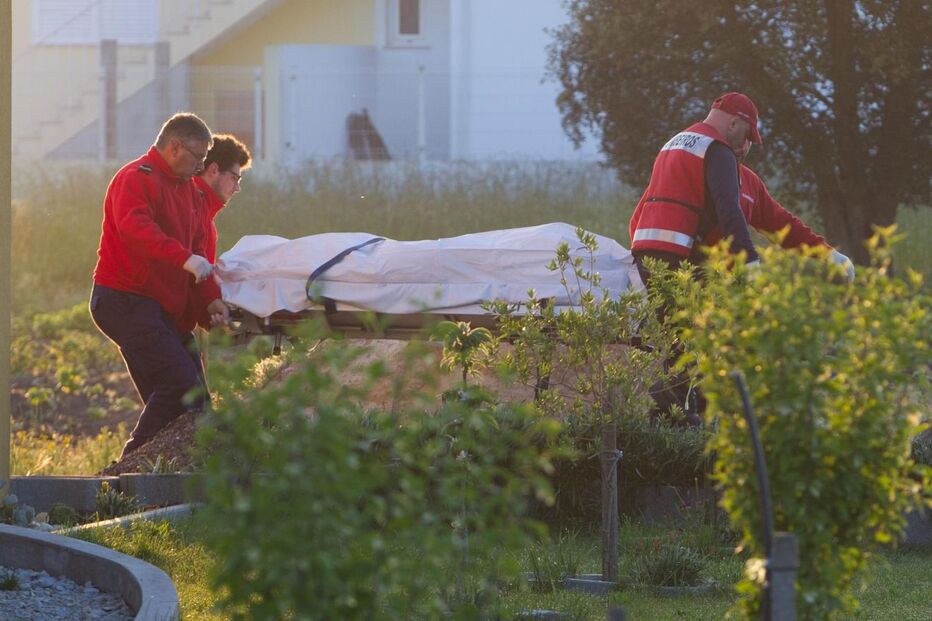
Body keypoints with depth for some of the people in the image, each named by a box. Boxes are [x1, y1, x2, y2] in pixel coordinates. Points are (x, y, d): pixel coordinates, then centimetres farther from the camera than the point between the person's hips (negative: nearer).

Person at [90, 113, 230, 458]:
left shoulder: (189, 191, 21)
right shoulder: (136, 179, -10)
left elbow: (198, 248, 19)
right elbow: (135, 228, -29)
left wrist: (211, 298, 3)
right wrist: (184, 257, -39)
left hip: (161, 309, 10)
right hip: (125, 300, -10)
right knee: (183, 384, -19)